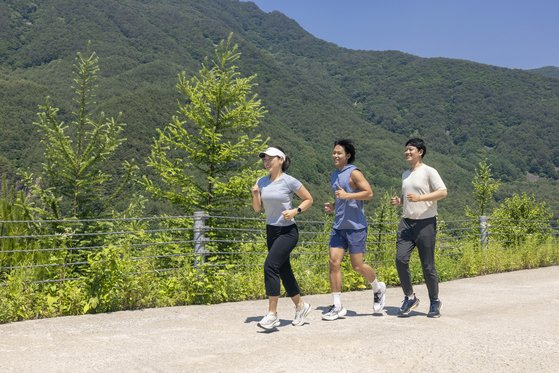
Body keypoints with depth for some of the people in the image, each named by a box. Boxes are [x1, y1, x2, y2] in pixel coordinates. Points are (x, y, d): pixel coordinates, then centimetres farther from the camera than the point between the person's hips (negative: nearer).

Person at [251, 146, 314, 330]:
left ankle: (272, 314, -14)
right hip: (271, 231, 7)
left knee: (270, 266, -20)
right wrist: (255, 194, -6)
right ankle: (301, 306, 31)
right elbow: (257, 208, 11)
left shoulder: (289, 181, -10)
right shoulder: (262, 182, 6)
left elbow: (309, 199, 0)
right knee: (283, 270, 12)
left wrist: (295, 211, -16)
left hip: (287, 231, -7)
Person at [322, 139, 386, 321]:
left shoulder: (354, 173, -9)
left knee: (358, 266, 0)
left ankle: (378, 289, 30)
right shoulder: (334, 175, 14)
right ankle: (337, 307, 1)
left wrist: (347, 195, -24)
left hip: (355, 226, -7)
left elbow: (369, 193, -17)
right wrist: (332, 207, 9)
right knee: (334, 262, -4)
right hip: (338, 226, 7)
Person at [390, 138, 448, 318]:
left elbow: (443, 192, -13)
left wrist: (420, 198, -22)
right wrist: (398, 200, 8)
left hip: (426, 223, -6)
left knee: (428, 265, -1)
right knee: (401, 259, -10)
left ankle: (435, 302, 17)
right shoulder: (405, 174, 18)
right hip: (406, 222, 6)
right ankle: (410, 298, 5)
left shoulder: (429, 171, -3)